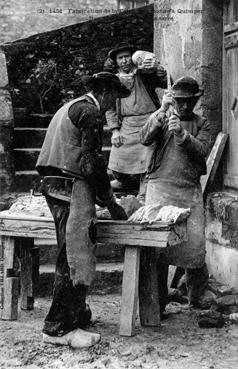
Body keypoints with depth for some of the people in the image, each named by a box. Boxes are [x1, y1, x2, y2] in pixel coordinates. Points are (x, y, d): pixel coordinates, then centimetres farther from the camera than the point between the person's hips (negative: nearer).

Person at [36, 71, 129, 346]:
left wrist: (104, 197, 26)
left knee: (70, 256, 16)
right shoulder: (90, 112, -7)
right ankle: (58, 326, -7)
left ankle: (77, 314, 25)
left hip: (53, 185, 10)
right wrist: (111, 204, -6)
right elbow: (91, 162, -14)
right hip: (72, 188, -10)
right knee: (76, 258, -8)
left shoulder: (70, 108, 24)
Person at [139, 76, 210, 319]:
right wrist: (162, 111, -18)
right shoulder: (162, 118, 10)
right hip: (160, 187, -1)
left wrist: (182, 133, -21)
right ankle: (156, 302, 4)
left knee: (195, 246, -3)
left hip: (190, 191, 1)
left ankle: (197, 297, 21)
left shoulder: (201, 124, 12)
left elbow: (202, 151, -5)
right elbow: (145, 139, -8)